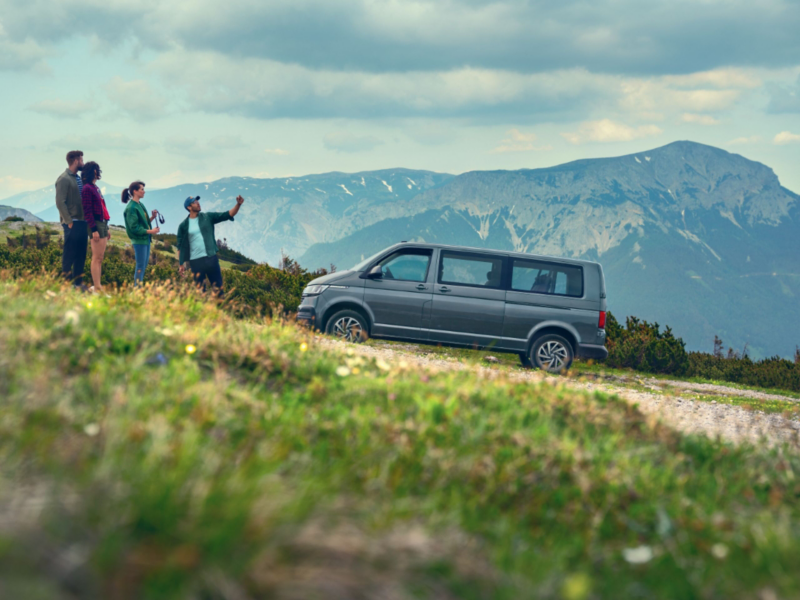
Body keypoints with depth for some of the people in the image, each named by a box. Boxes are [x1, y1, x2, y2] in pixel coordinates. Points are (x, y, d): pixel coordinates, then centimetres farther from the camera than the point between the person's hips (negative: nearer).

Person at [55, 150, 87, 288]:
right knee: (69, 254, -3)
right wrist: (69, 222, -16)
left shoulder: (79, 178, 15)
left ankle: (78, 282, 16)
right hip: (72, 223, -8)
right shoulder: (64, 179, -9)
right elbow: (60, 202, -14)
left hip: (82, 221, 8)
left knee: (81, 254, 10)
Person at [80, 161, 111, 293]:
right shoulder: (87, 189, -9)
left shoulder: (95, 188, 18)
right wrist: (94, 229, -19)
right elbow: (87, 211, -14)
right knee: (97, 258, -8)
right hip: (95, 224, -9)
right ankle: (97, 288, -8)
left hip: (102, 223, 9)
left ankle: (98, 286, 13)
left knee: (100, 258, 10)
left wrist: (106, 228, 19)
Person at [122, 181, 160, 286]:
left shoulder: (140, 205, 12)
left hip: (145, 239, 9)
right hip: (139, 240, -9)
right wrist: (150, 231, -19)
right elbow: (134, 227, -18)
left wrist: (152, 217, 0)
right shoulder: (131, 207, -14)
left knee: (144, 265, 12)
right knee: (140, 266, -6)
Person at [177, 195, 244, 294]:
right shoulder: (183, 226, 3)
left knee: (218, 286, 2)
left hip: (211, 258, 1)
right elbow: (180, 246, 7)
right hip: (195, 261, -1)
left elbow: (228, 215, -1)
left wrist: (238, 204, -16)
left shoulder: (207, 217, 5)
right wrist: (181, 264, 3)